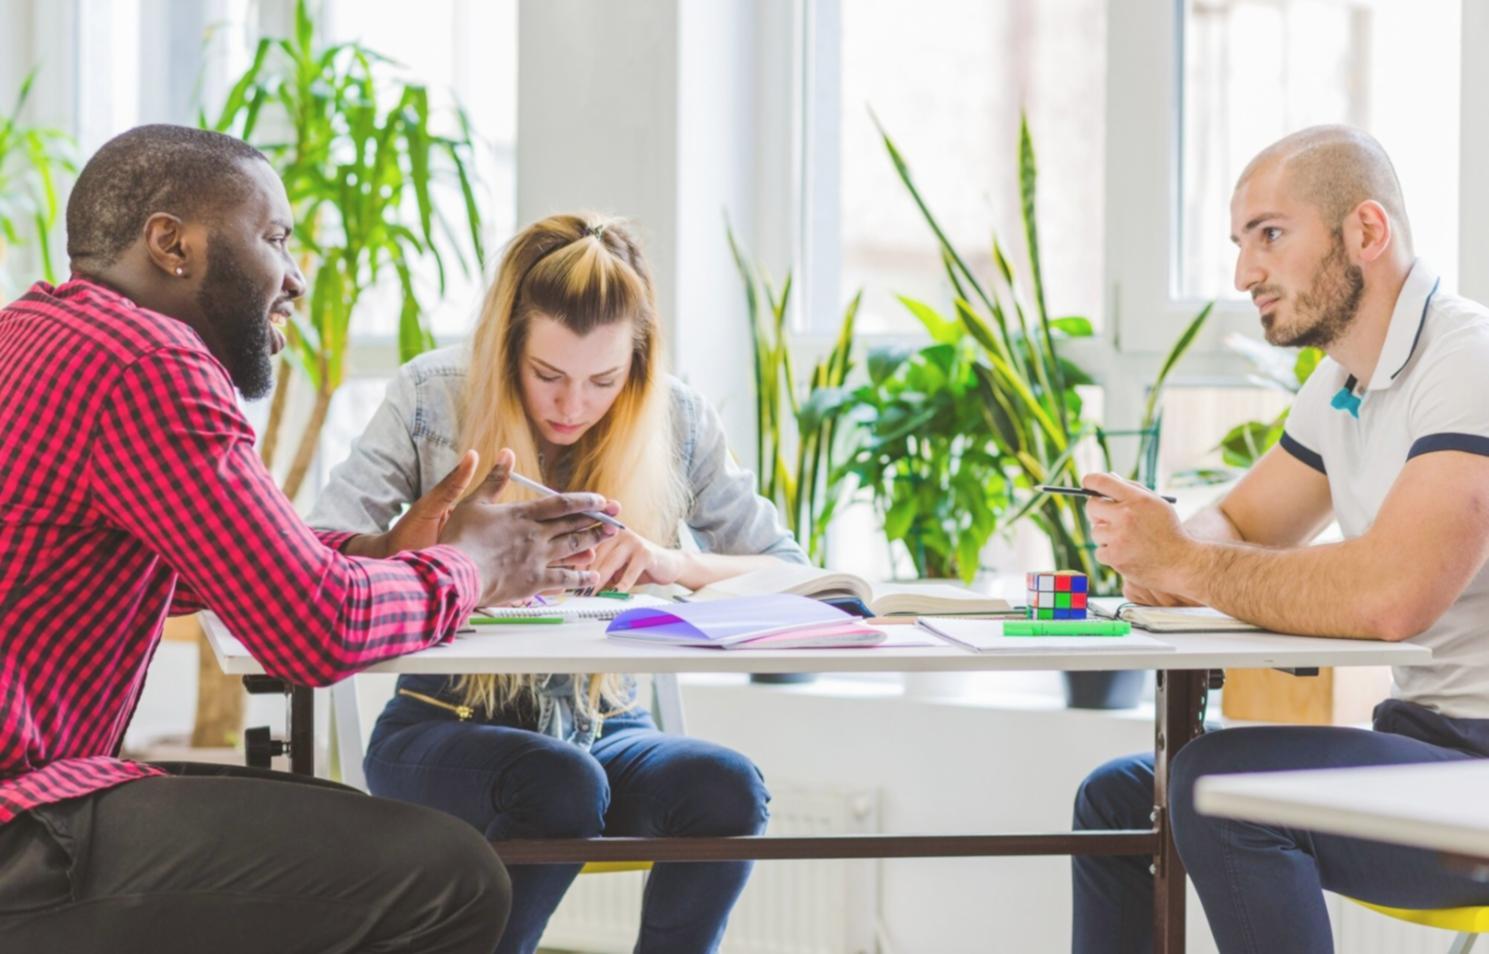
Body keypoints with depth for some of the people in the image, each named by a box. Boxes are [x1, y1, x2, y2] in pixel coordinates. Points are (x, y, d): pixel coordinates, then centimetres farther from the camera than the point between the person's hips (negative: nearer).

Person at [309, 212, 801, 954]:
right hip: (447, 724, -2)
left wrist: (676, 564, -21)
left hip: (603, 729, 2)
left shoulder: (674, 420, -2)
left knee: (726, 788, -30)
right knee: (563, 785, -35)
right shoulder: (433, 397, -8)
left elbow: (789, 571, -1)